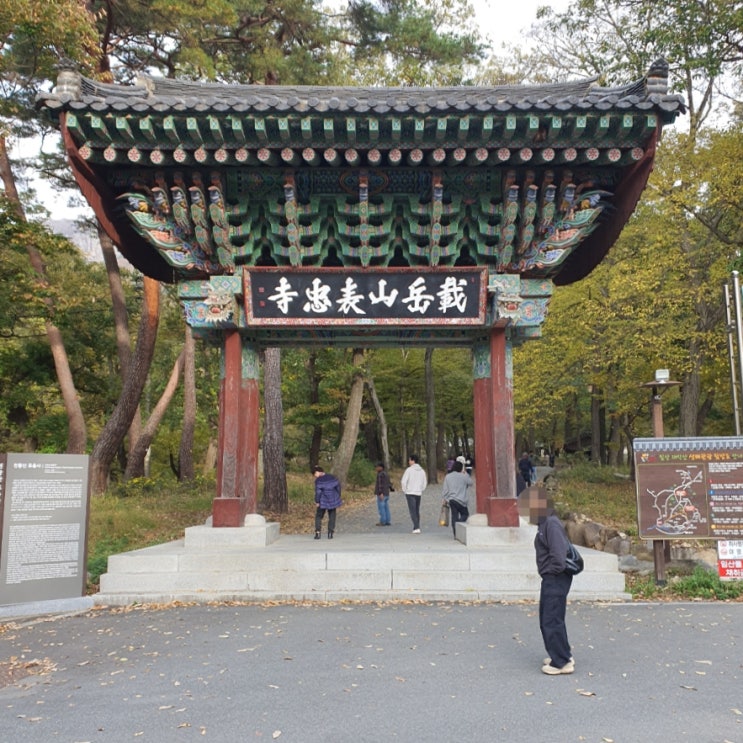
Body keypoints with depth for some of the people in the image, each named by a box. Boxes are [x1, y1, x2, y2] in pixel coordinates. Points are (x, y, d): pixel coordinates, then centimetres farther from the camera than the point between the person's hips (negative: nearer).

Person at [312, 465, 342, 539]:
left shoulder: (318, 480, -13)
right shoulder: (333, 477, 2)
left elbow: (318, 492, -15)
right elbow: (338, 488, 8)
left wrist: (317, 502, -5)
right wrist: (338, 498, 18)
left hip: (323, 502, -4)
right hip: (333, 501, 4)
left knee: (318, 516, 11)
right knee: (332, 517, 13)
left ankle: (317, 532, 2)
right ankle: (330, 533, 9)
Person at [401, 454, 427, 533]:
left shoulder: (409, 470, -9)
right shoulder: (422, 470, 8)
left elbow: (403, 482, -12)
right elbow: (425, 483, 13)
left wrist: (404, 490, 1)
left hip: (410, 493, -5)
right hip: (418, 494, 5)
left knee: (413, 511, -7)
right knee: (417, 511, 14)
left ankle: (416, 528, -16)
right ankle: (417, 528, 15)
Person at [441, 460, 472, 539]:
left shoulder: (447, 477, 3)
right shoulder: (463, 476, -6)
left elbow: (445, 490, 4)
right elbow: (470, 482, 11)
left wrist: (445, 498, 16)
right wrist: (466, 474, 22)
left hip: (451, 500, 3)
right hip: (461, 500, -3)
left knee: (454, 516, 7)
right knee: (465, 514, 10)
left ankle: (456, 534, 5)